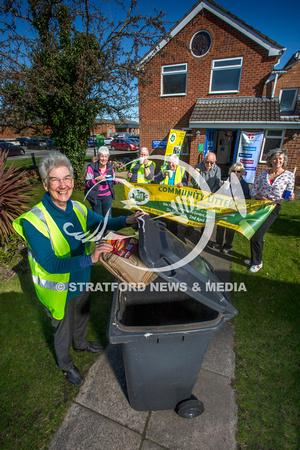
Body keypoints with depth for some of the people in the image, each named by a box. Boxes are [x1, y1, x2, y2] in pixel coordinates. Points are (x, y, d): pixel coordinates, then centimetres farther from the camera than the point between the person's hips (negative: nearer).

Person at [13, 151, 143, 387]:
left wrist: (127, 220, -17)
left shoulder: (77, 209, -11)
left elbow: (102, 223, 1)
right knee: (63, 329, 23)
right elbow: (50, 264, -33)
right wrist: (89, 258, -46)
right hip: (59, 291, -5)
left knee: (82, 318, 31)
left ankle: (81, 343, 65)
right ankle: (66, 365, 55)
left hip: (82, 281, 5)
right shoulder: (34, 221, -29)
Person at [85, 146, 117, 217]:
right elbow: (87, 183, -13)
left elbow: (113, 181, 13)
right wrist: (97, 179, -28)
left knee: (108, 216, 7)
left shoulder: (110, 167, 2)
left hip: (107, 196, 2)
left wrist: (117, 180, -8)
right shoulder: (91, 167, -10)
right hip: (95, 197, -2)